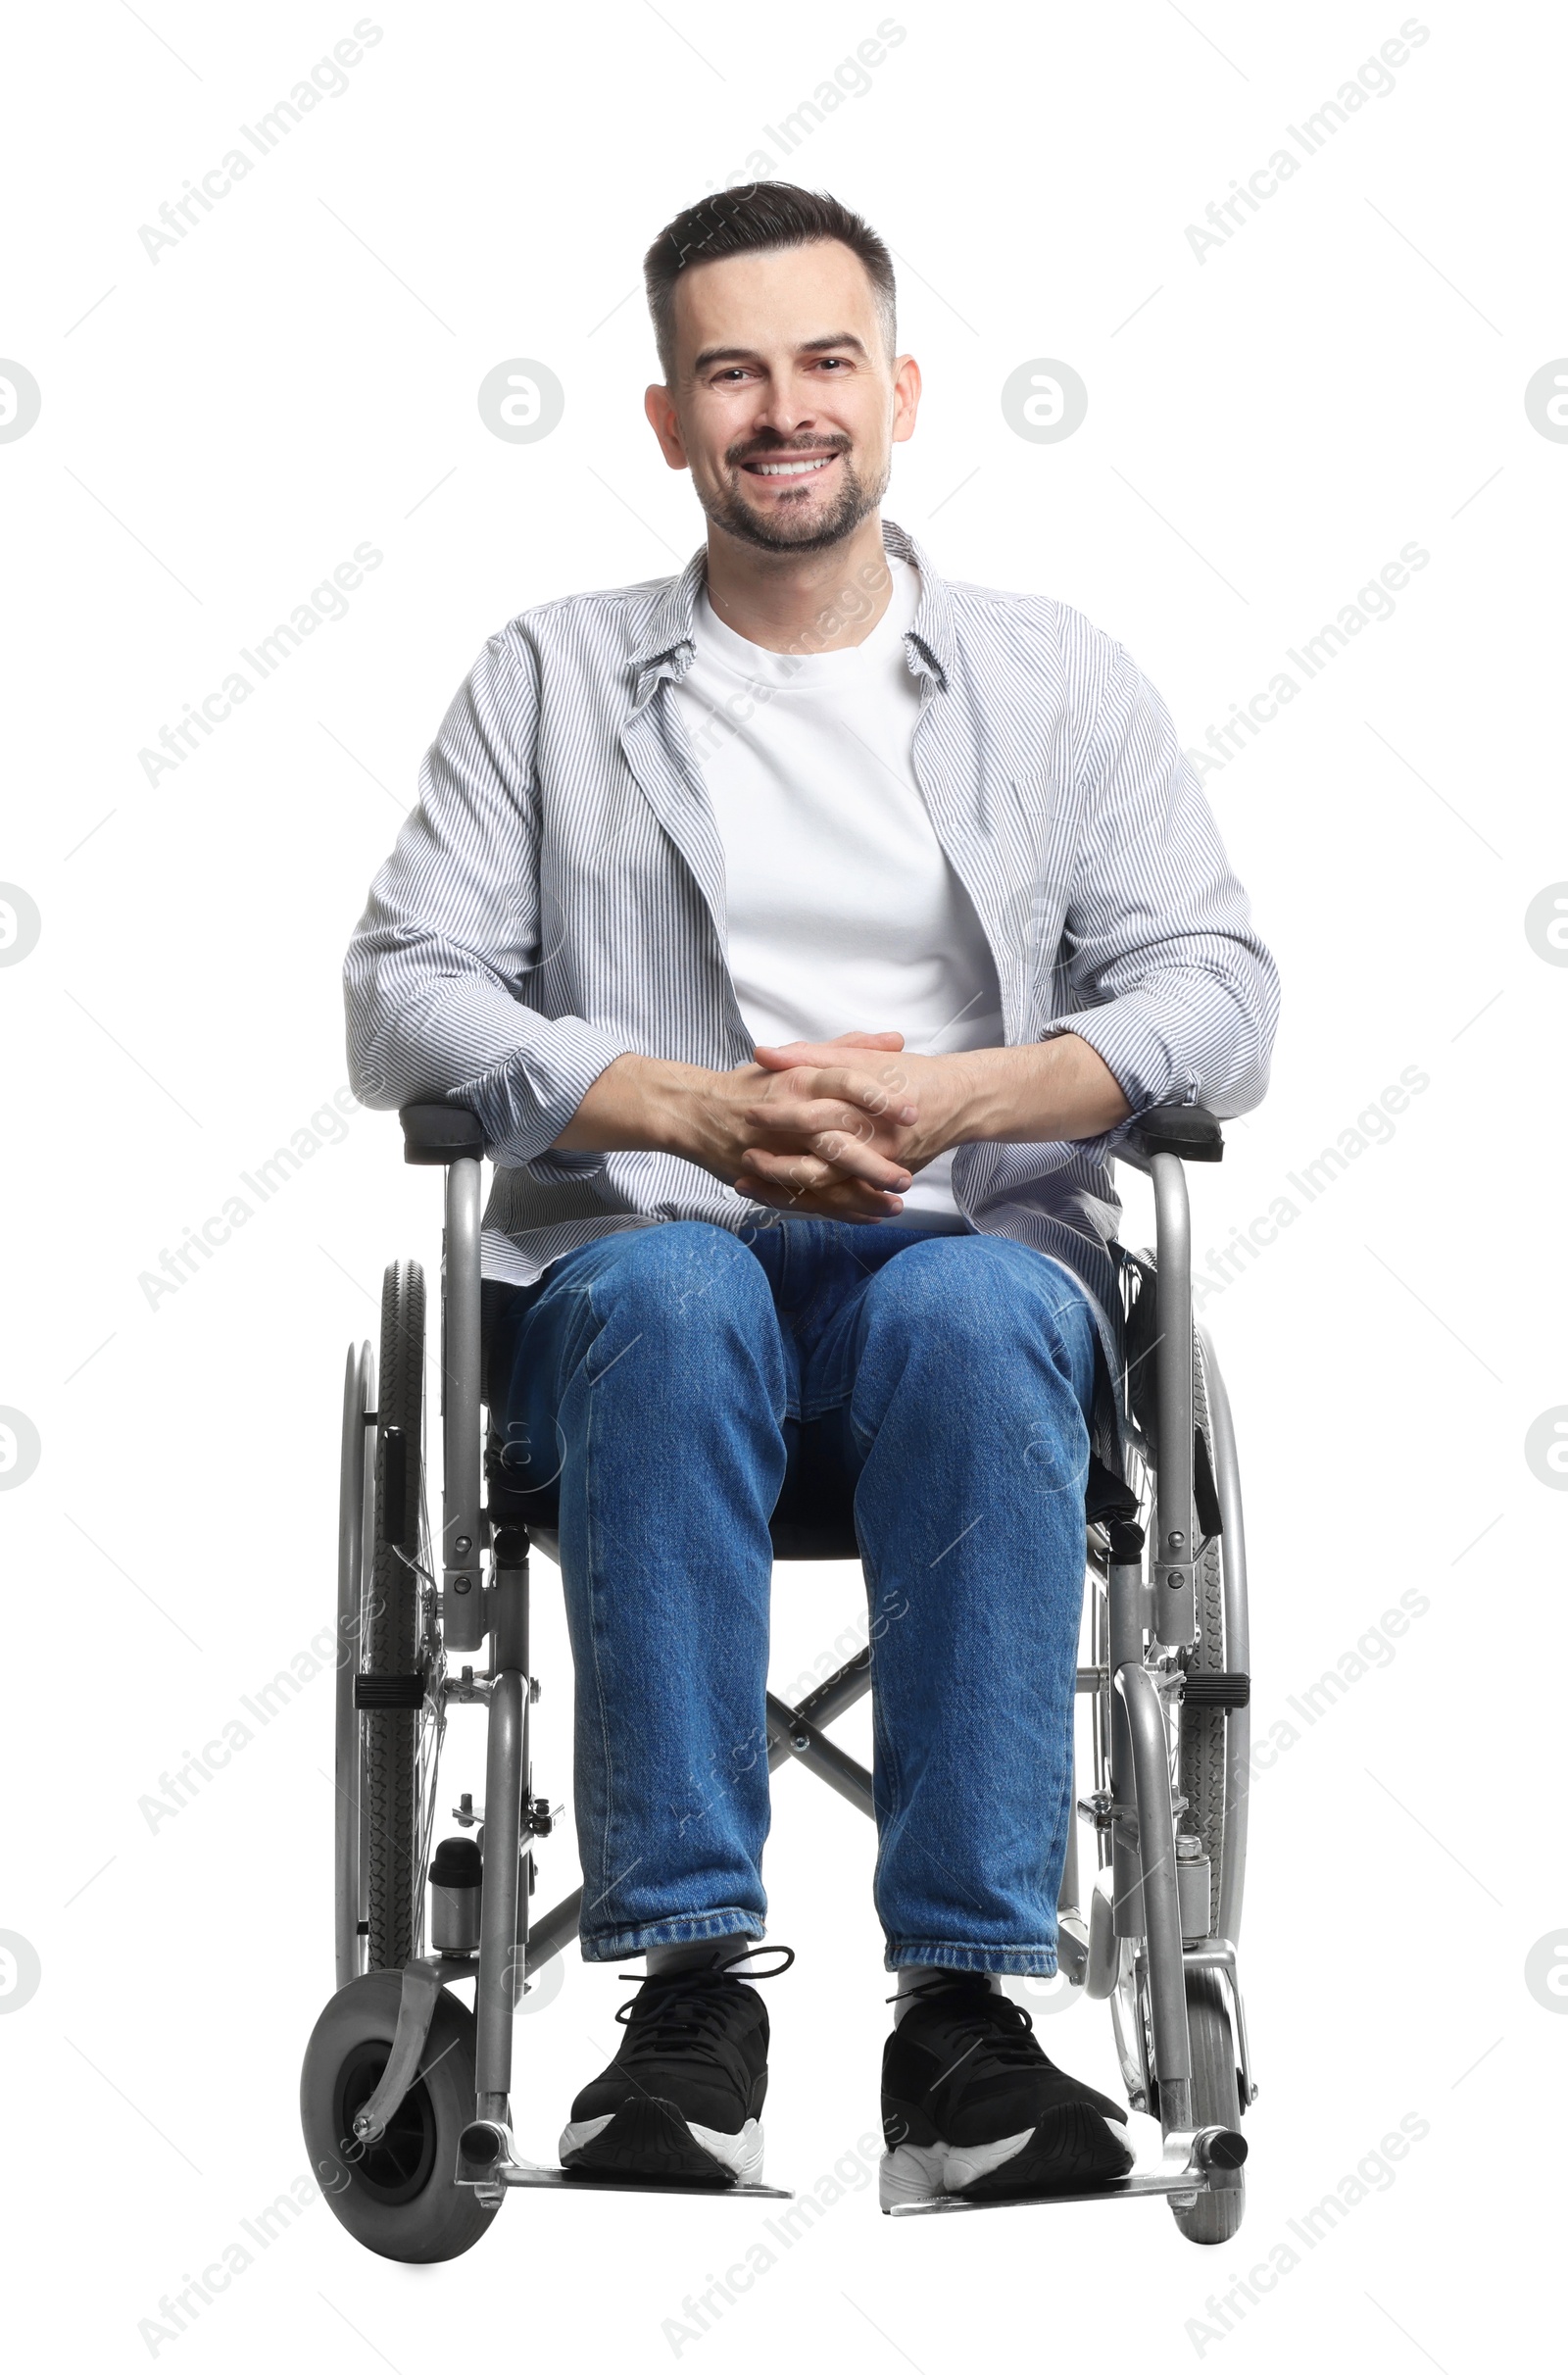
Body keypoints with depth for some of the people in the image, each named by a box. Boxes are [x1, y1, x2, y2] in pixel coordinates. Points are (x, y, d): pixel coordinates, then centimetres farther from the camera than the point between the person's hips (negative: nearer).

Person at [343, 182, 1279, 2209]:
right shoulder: (546, 681, 16)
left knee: (969, 1313, -37)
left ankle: (965, 2005, -37)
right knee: (670, 1293, -37)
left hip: (974, 1258, 0)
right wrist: (698, 1112, -13)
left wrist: (953, 1094, -15)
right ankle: (689, 1988, -36)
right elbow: (403, 994, 4)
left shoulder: (1058, 678, 16)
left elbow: (1219, 998, 5)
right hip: (636, 1262, 0)